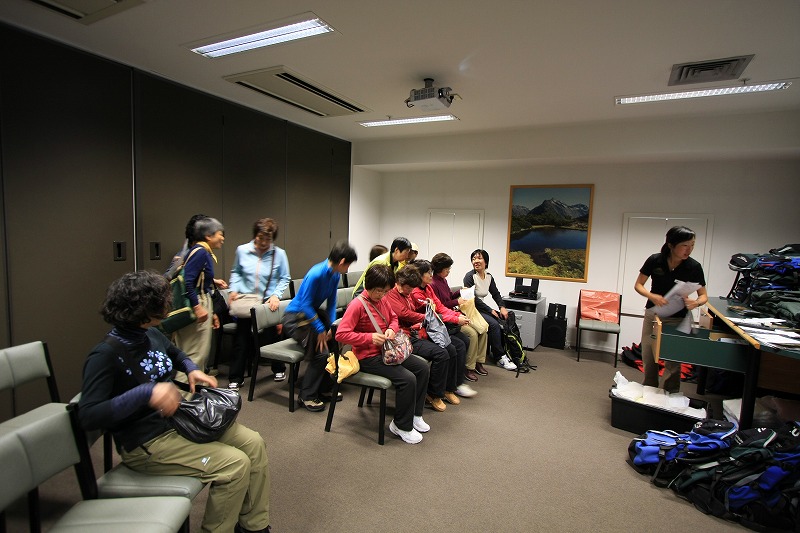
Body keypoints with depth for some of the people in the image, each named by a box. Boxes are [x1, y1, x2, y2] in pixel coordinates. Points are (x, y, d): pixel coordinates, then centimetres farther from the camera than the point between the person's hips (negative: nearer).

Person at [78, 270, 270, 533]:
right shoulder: (105, 355, -20)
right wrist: (146, 393, -37)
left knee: (253, 443, -1)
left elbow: (177, 354, 24)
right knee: (234, 464, -20)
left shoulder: (152, 335, 2)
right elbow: (88, 416, -27)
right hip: (146, 443, -8)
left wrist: (192, 369, 4)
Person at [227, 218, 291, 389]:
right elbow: (236, 272, 11)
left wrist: (276, 295, -16)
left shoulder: (279, 254, -11)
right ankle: (235, 378, 22)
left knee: (272, 336, 14)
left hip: (268, 303, -1)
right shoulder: (242, 250, -5)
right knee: (241, 340, 8)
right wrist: (234, 289, -2)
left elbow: (285, 279, -4)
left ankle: (279, 369, 37)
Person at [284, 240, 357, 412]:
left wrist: (332, 325, -9)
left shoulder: (335, 275, -2)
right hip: (295, 317, -8)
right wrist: (321, 329, -24)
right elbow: (305, 305, -26)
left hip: (313, 313, 9)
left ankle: (325, 387, 18)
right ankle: (306, 396, -1)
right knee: (321, 352, -19)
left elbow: (331, 302, 2)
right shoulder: (316, 274, -27)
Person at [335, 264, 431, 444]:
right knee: (407, 378, -23)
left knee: (422, 367, 2)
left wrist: (392, 329, -3)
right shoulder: (357, 305, -20)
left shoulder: (382, 300, 5)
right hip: (368, 357, -9)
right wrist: (370, 337, -27)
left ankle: (415, 414, 17)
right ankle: (402, 426, 0)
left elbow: (393, 317, 20)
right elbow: (341, 334, -23)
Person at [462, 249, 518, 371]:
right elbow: (473, 299, -18)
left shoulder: (489, 276, 8)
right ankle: (500, 357, -14)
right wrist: (490, 310, -17)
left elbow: (496, 294, 11)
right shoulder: (470, 276, -13)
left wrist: (502, 307, -7)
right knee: (494, 324, -25)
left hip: (482, 308, 7)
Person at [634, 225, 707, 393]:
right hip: (654, 314, 1)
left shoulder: (694, 267, -12)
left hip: (678, 318, -1)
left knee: (673, 362, 2)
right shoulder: (654, 260, -13)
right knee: (648, 357, 8)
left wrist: (696, 302, -25)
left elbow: (703, 295, -2)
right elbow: (638, 285, -5)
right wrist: (652, 296, -25)